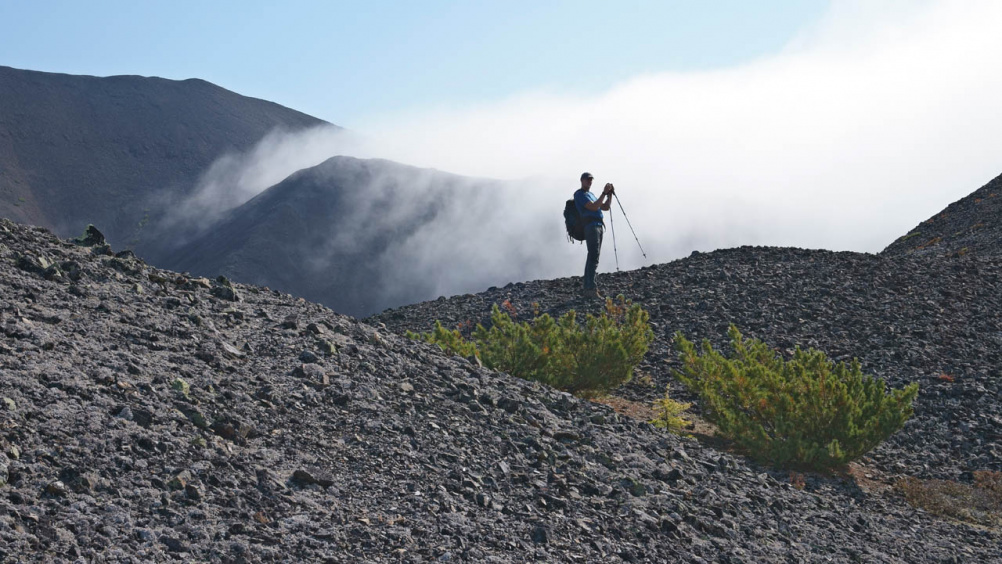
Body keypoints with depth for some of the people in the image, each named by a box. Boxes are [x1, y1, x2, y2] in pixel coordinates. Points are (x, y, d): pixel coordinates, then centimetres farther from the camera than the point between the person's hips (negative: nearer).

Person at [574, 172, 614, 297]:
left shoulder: (590, 194, 26)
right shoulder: (580, 194, -3)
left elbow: (605, 207, 23)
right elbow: (594, 207, -17)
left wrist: (610, 194, 11)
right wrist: (604, 193, -16)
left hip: (599, 227, 10)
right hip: (591, 227, -10)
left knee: (592, 257, 9)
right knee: (594, 257, -17)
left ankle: (587, 287, 10)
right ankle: (591, 289, -22)